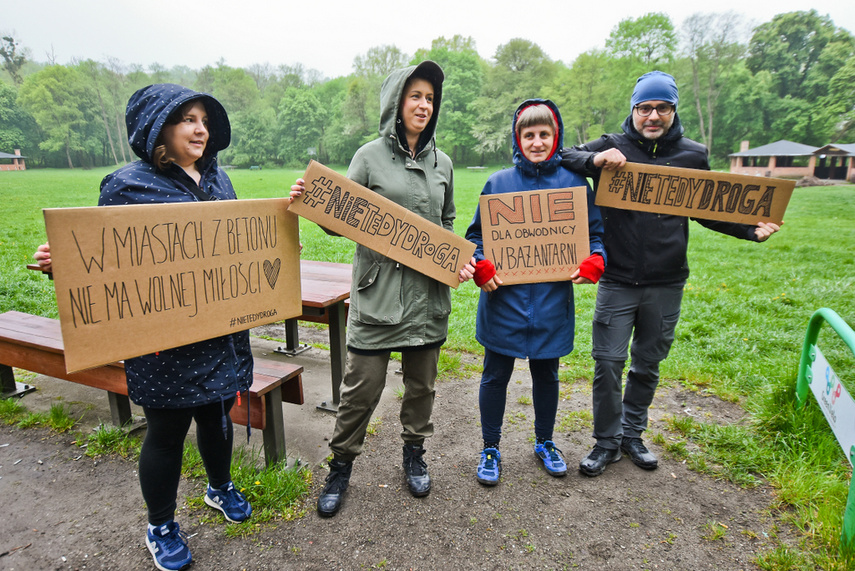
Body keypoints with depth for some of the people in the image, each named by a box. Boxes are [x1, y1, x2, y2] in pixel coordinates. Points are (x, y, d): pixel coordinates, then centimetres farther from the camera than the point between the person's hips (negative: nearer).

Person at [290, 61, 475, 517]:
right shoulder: (370, 156, 0)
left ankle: (414, 453, 38)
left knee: (421, 382, 15)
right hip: (377, 290, -3)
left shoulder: (441, 163, 12)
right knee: (362, 386, 2)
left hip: (428, 291, 4)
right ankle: (341, 465, 25)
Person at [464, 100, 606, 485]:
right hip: (504, 299, -1)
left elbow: (595, 234, 8)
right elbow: (476, 235, 5)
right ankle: (490, 449, 30)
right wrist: (481, 267, -14)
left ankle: (544, 442, 40)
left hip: (552, 300, 1)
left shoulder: (574, 182, 3)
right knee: (496, 376, 9)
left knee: (546, 374, 17)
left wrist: (593, 262, -12)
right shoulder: (498, 183, 1)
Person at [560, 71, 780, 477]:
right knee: (608, 363, 0)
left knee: (648, 364, 14)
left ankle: (632, 434, 33)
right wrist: (595, 159, -26)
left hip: (666, 284, 3)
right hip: (617, 281, -2)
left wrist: (751, 230, 2)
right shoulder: (612, 147, -1)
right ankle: (607, 442, 19)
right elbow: (561, 157, -8)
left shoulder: (693, 155, 7)